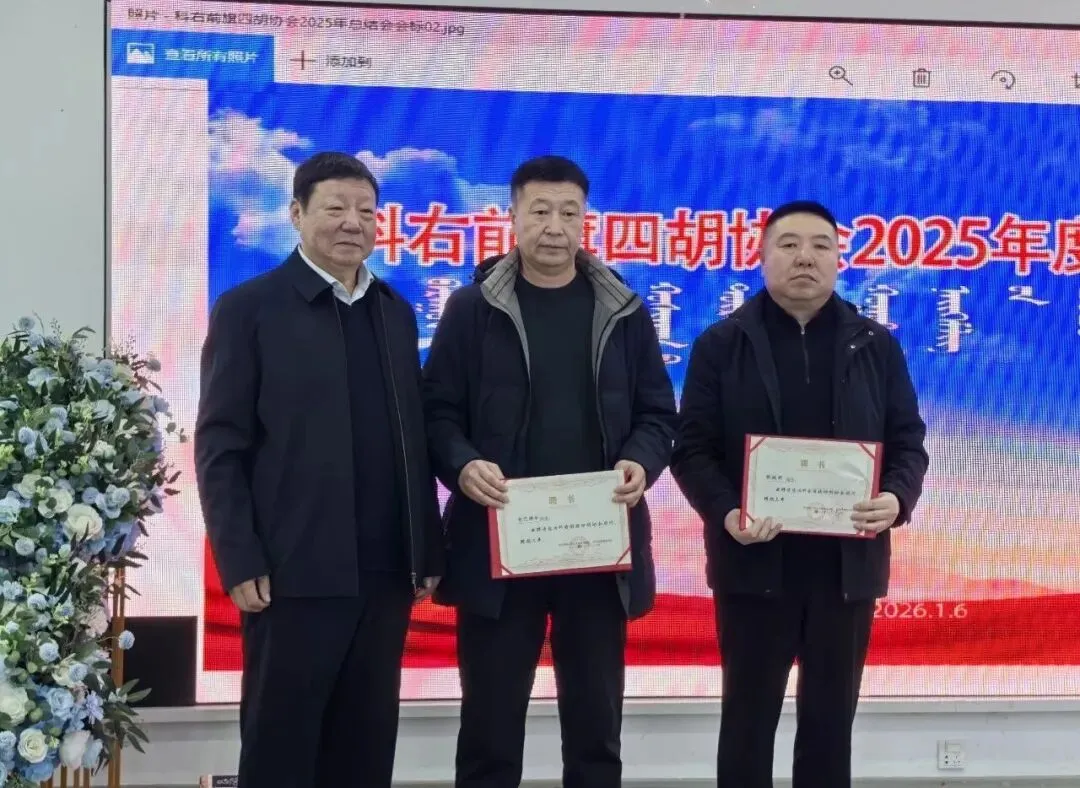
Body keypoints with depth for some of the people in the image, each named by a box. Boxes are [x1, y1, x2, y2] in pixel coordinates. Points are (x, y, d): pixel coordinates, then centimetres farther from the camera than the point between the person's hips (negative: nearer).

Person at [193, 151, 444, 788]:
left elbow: (414, 438, 14)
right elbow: (220, 447, -6)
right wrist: (240, 562, -12)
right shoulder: (249, 308, -2)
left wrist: (429, 550, 10)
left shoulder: (396, 312, 14)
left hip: (387, 570, 5)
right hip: (295, 571, -5)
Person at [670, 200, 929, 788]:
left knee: (831, 719, 11)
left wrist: (898, 499, -14)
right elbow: (692, 447, -2)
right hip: (755, 563, -2)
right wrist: (725, 512, -20)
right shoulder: (722, 344, 1)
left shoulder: (875, 346, 7)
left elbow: (908, 442, 7)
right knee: (748, 717, 7)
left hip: (847, 565, 2)